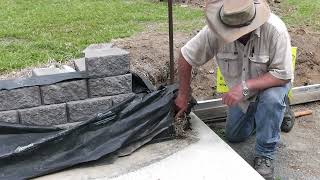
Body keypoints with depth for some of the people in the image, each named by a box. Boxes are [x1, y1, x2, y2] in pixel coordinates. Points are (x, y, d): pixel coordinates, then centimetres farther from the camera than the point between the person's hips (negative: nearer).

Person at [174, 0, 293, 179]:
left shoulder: (275, 29, -38)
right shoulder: (215, 31, -31)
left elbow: (283, 74, -33)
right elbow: (186, 58, -19)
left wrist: (245, 87, -43)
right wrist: (184, 95, -12)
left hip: (272, 83, -3)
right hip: (242, 91, 4)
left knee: (271, 98, -38)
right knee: (234, 136, 13)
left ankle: (266, 155, -15)